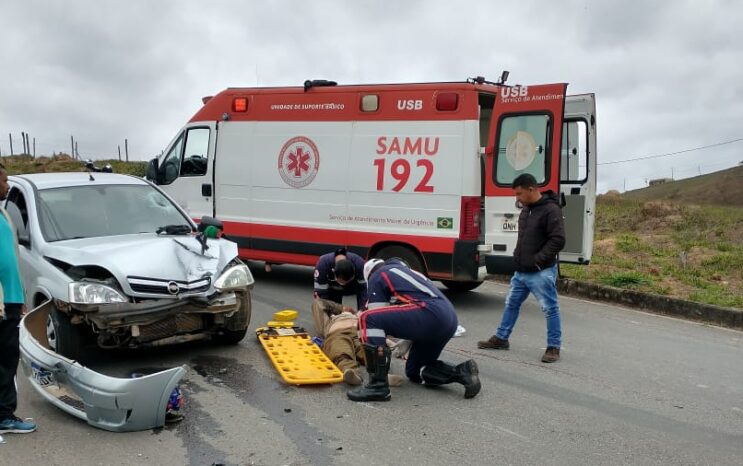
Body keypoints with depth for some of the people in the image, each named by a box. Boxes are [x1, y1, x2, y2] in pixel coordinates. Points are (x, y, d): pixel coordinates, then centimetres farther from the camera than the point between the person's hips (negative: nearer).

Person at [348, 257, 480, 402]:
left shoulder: (377, 276, 13)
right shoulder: (406, 270, 34)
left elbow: (376, 316, 8)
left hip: (430, 313, -8)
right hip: (450, 320, 8)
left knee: (368, 319, -7)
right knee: (414, 372, 24)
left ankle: (378, 385, -11)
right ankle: (461, 372, 6)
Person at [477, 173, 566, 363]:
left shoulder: (551, 210, -16)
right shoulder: (526, 209, 12)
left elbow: (558, 240, -21)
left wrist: (537, 260, -20)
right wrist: (518, 256, 12)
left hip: (541, 272, -9)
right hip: (521, 271, 9)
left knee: (550, 309, 0)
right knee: (511, 304, 16)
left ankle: (554, 347, 10)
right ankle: (501, 338, 28)